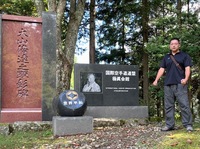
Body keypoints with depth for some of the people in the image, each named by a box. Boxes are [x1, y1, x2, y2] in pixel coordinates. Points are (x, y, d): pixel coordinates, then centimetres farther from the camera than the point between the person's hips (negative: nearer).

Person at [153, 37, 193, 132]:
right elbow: (162, 69, 15)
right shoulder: (166, 57, 20)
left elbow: (187, 68, -1)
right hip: (168, 85, 4)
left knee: (184, 104, -9)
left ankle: (188, 125, -4)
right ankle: (169, 125, 11)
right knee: (168, 106, 5)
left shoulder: (184, 56, 9)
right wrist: (156, 80, 2)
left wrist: (186, 79, -18)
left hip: (180, 84, -4)